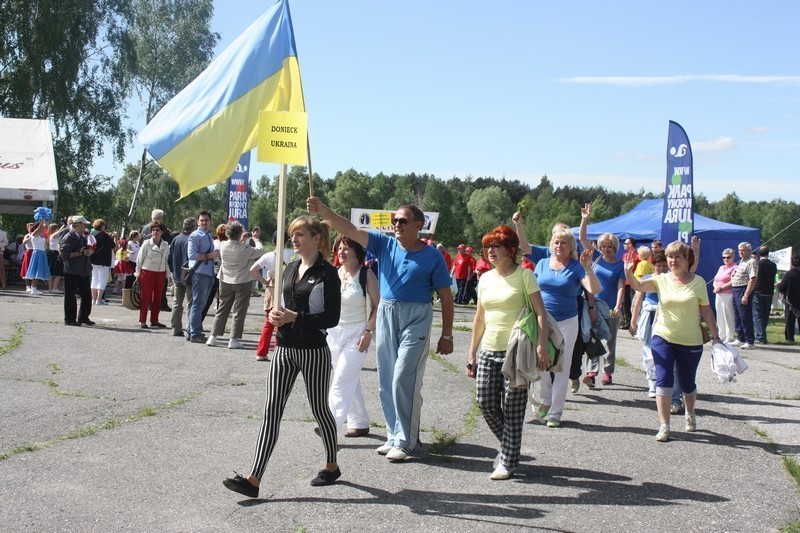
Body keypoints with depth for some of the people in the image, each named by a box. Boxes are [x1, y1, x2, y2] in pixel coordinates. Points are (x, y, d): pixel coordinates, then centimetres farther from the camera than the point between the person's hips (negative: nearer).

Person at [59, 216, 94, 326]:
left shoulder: (82, 238, 16)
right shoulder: (68, 237, -10)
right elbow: (65, 255, -19)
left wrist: (88, 251, 10)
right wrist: (80, 253, -20)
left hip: (84, 272, 8)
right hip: (72, 272, -8)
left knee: (87, 295, 9)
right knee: (70, 296, 1)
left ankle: (83, 317, 20)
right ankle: (70, 319, 8)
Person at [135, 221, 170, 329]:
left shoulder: (166, 245, 7)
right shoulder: (147, 243, -2)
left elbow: (167, 261, 13)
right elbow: (139, 259, 0)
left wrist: (168, 275, 11)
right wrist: (138, 274, -3)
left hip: (160, 273, 4)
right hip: (147, 271, -4)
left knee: (157, 298, 7)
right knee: (146, 297, -3)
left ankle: (154, 320, 15)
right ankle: (142, 321, 1)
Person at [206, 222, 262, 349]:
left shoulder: (223, 246, -7)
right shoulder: (245, 248, -19)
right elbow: (259, 253, -5)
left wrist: (242, 241, 19)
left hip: (225, 282, 5)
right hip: (243, 282, -5)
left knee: (222, 310, 15)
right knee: (239, 312, 2)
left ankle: (213, 337, 15)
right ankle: (234, 340, 0)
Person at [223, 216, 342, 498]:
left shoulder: (326, 273, -11)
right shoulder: (291, 268, 11)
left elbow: (331, 318, -14)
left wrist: (295, 317, -20)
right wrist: (275, 313, -1)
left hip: (314, 351, -6)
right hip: (286, 349, 6)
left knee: (319, 409, 9)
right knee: (271, 411, -1)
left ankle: (332, 466, 31)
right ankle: (254, 479, -4)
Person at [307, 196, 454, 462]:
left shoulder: (431, 256, -3)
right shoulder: (385, 244, 6)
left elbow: (446, 297, -1)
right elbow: (350, 230, -3)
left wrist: (446, 336, -2)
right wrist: (323, 210, -17)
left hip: (416, 318, -5)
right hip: (386, 314, 5)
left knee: (404, 379, -10)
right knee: (387, 380, 9)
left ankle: (405, 440, 0)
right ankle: (394, 435, 21)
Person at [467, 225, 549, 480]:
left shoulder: (524, 275, -5)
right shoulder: (485, 278, 11)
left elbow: (541, 313, -9)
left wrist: (541, 348, -20)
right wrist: (472, 354, 14)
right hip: (488, 351, 6)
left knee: (512, 409, -1)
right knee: (486, 403, 4)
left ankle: (508, 462, 10)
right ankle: (508, 446, 28)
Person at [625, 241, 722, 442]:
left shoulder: (698, 282, -1)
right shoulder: (661, 280, 1)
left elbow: (706, 311, 2)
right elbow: (637, 286, -14)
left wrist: (715, 335, 1)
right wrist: (629, 272, -33)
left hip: (690, 341, 0)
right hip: (663, 337, 0)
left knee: (687, 383, 12)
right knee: (663, 380, -9)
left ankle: (690, 415, 41)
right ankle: (664, 426, -4)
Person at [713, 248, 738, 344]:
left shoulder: (734, 268, -5)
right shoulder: (721, 268, 21)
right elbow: (715, 280, 19)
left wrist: (721, 288, -15)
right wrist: (716, 287, -2)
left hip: (728, 295, -8)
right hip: (718, 295, 8)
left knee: (728, 317, -6)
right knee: (720, 317, 10)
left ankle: (729, 338, -2)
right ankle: (722, 337, 17)